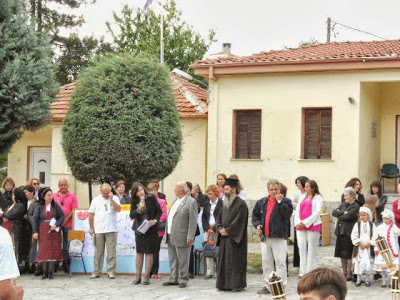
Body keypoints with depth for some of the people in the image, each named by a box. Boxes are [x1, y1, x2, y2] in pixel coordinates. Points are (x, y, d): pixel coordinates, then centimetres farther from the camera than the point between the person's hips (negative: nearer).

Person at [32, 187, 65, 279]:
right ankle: (44, 272, 2)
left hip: (54, 231, 0)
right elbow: (34, 219, 0)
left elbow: (62, 216, 1)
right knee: (43, 251, -4)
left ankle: (50, 272, 6)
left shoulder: (55, 205, 2)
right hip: (43, 232, 0)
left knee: (53, 250, -1)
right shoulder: (39, 207, 2)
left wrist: (56, 225, -13)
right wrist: (35, 232, -8)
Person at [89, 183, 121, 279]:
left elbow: (118, 209, -9)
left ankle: (111, 271, 3)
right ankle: (97, 272, 11)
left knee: (111, 252, -2)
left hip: (111, 230, -2)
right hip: (98, 230, 2)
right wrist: (91, 228, 7)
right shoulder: (96, 200, 12)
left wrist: (111, 199, -12)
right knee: (98, 252, 5)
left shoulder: (115, 198, 7)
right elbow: (91, 214, 13)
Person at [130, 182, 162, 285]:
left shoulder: (151, 198, -7)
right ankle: (138, 276, 12)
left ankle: (146, 277, 2)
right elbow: (132, 215, -3)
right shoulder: (134, 201, 2)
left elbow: (159, 211, -2)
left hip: (150, 229, -3)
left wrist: (155, 220, -17)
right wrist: (139, 209, -19)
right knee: (139, 252, 7)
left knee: (149, 252, -2)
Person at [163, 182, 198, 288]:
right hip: (171, 236, 9)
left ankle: (183, 280, 7)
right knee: (173, 259, 14)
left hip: (181, 237, -9)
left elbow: (193, 221, -14)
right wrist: (167, 233, 15)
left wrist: (190, 237, -18)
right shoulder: (176, 201, 18)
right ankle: (174, 279, 23)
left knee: (182, 260, -1)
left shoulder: (191, 202, -10)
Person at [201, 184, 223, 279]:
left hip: (217, 230, -5)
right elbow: (203, 217, 14)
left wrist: (214, 229, -12)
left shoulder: (221, 203, -3)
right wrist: (207, 228, 0)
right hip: (208, 230, 5)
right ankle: (210, 272, 7)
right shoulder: (207, 204, 14)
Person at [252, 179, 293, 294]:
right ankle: (268, 286, 19)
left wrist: (279, 201, -16)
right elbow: (255, 215, 19)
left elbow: (288, 213, -16)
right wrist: (257, 225, 1)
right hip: (265, 237, 5)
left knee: (280, 262, -6)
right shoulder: (261, 202, 13)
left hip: (279, 237, -5)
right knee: (266, 262, 11)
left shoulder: (285, 201, 1)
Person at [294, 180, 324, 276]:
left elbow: (317, 212, -9)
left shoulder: (318, 198, 0)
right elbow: (297, 210, 13)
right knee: (302, 248, 4)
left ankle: (310, 271, 1)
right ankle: (303, 272, 9)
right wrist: (298, 222, -3)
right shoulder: (302, 198, 18)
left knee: (311, 249, -2)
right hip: (300, 227, 5)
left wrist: (306, 223, -14)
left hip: (312, 226, -5)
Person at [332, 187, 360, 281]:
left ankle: (349, 274, 3)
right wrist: (343, 212, -10)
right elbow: (334, 212, 4)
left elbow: (347, 217, -18)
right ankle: (344, 272, 18)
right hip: (340, 231, 7)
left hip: (348, 232, -7)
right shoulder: (343, 205, 15)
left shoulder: (356, 207, -7)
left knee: (348, 254, -3)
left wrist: (339, 215, -1)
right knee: (341, 254, 9)